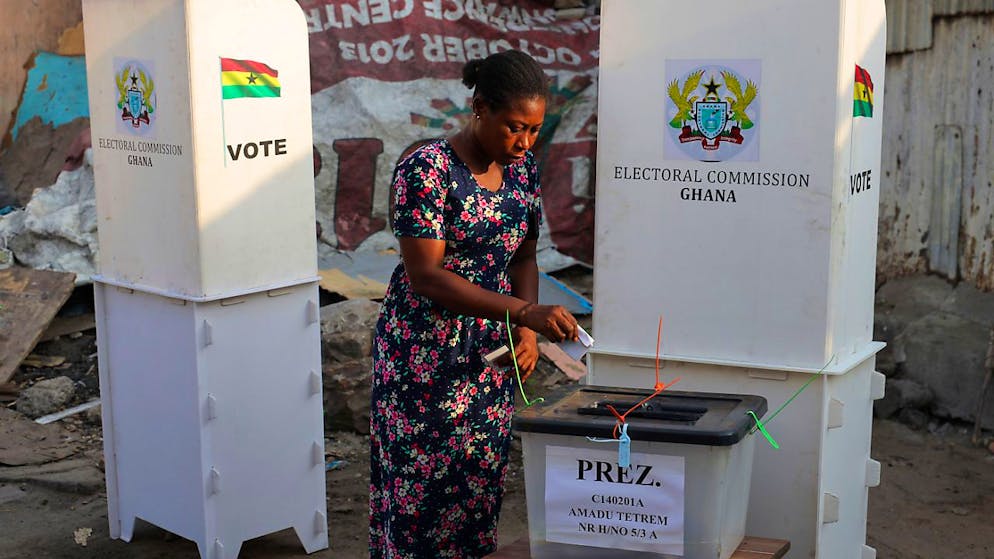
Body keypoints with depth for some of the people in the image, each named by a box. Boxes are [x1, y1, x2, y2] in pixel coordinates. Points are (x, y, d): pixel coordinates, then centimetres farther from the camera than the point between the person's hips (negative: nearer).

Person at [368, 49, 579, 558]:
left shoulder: (523, 168, 3)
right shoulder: (426, 170, -18)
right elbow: (425, 275, -23)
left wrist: (527, 330, -5)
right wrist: (524, 312, -29)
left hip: (492, 353, 6)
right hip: (425, 355, -6)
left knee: (482, 482, 11)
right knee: (422, 483, 1)